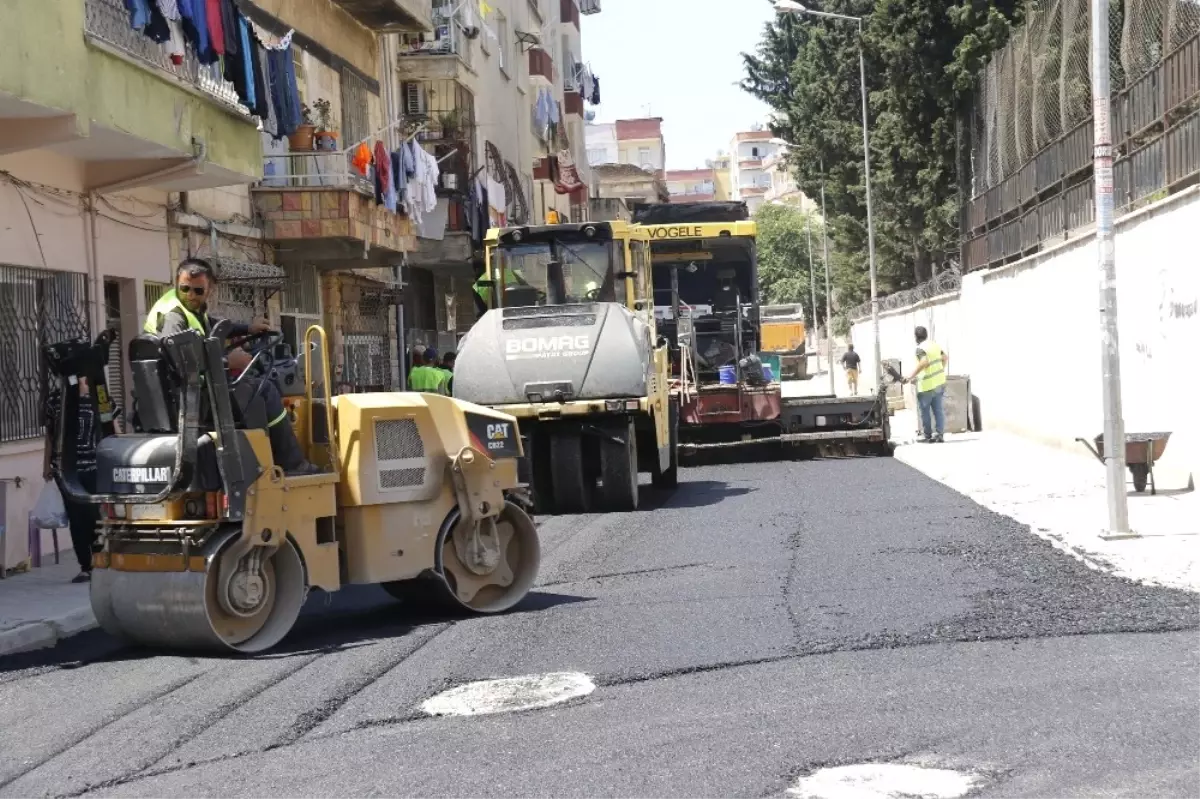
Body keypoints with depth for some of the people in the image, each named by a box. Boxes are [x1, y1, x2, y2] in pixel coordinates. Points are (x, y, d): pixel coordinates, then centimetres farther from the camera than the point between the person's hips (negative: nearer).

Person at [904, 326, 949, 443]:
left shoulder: (921, 348, -16)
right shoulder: (935, 345, 10)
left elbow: (924, 362, -31)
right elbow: (945, 357, 20)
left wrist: (911, 377, -27)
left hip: (927, 385, -7)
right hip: (939, 383, 7)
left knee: (924, 411, 6)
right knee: (939, 410, 7)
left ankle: (928, 436, 11)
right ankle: (939, 434, 4)